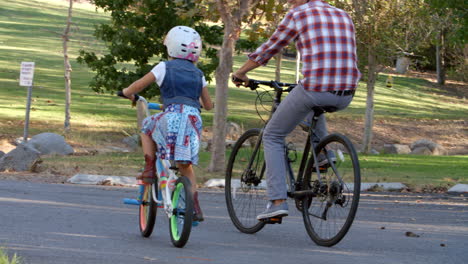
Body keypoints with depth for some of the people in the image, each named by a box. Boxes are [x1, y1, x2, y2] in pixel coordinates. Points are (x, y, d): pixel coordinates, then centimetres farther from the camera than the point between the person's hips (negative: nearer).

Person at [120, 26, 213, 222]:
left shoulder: (165, 67, 11)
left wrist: (126, 93, 33)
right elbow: (208, 105, 28)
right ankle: (195, 207, 4)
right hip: (194, 119, 4)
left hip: (173, 116, -4)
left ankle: (150, 169, 15)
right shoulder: (198, 74, 23)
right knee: (185, 164, 14)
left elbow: (138, 86, 12)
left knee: (147, 127, 28)